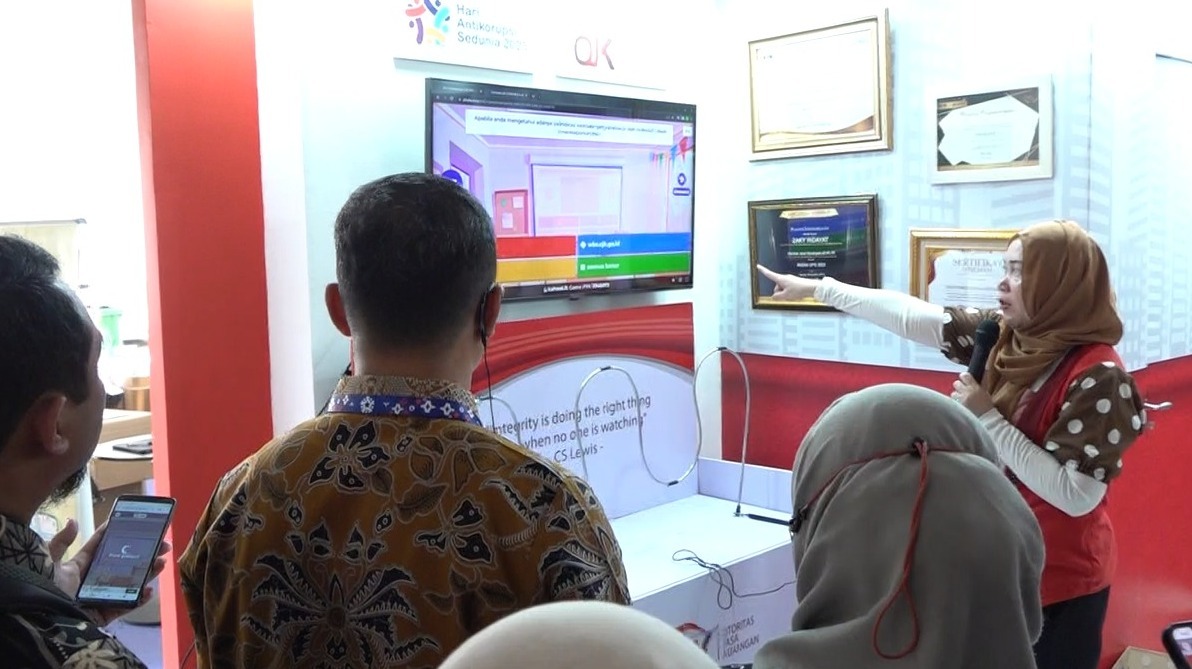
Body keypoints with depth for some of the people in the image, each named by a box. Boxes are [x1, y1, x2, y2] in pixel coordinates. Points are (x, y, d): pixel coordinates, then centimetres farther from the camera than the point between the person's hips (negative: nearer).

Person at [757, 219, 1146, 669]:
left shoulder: (1098, 377, -22)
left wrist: (986, 418, -24)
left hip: (1061, 581, -7)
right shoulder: (1005, 338, -2)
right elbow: (913, 318, -1)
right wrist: (816, 288, 1)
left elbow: (1076, 496, -26)